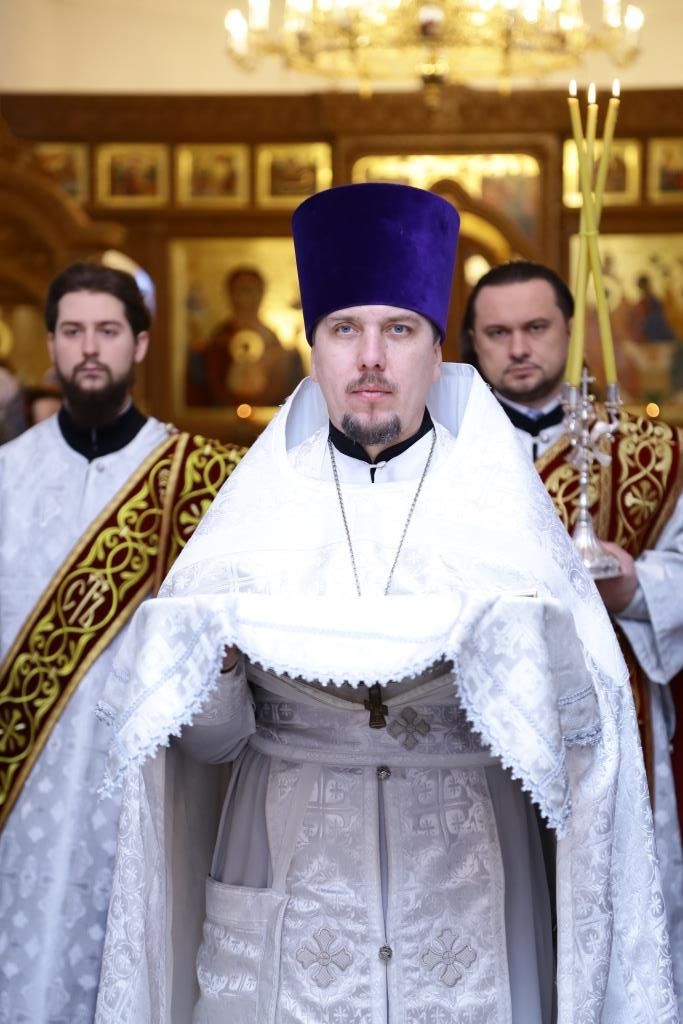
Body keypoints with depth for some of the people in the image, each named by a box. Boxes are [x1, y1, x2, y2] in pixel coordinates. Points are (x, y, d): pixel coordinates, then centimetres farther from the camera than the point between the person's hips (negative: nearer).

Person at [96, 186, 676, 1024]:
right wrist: (210, 665, -20)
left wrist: (518, 662, -27)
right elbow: (210, 743, 0)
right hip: (289, 907, 1)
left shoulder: (506, 509, -3)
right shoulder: (255, 510, 0)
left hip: (466, 910, 0)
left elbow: (580, 734, -8)